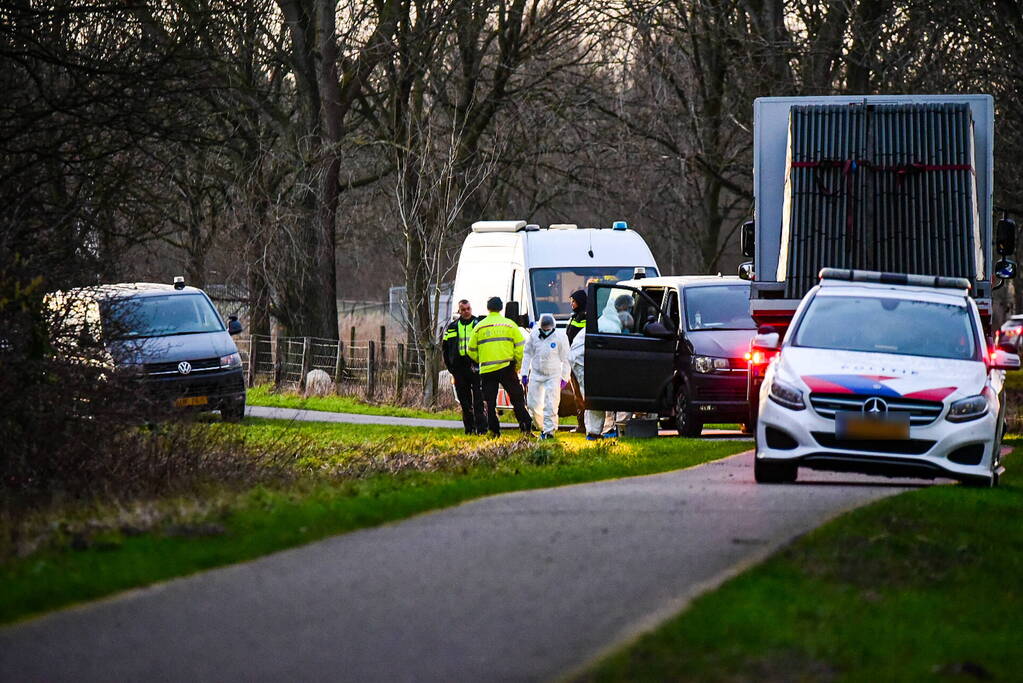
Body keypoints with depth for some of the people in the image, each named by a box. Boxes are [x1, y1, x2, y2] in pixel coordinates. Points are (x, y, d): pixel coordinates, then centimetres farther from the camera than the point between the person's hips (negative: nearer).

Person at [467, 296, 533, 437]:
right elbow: (520, 347, -1)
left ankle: (494, 429, 2)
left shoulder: (479, 326, 5)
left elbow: (472, 351, 10)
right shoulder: (510, 324, 2)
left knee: (490, 402, 7)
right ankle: (526, 427, -1)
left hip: (487, 370, 1)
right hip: (507, 368, -1)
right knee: (517, 399, 5)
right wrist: (518, 365, 12)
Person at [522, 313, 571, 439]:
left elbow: (565, 359, -3)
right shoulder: (534, 335, 0)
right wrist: (524, 374, 7)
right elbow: (527, 354, 10)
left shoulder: (560, 337, -8)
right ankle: (541, 427, 23)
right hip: (536, 374, 4)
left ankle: (549, 430, -9)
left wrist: (564, 378, -4)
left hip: (553, 376, -4)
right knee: (533, 404, 3)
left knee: (550, 405, -12)